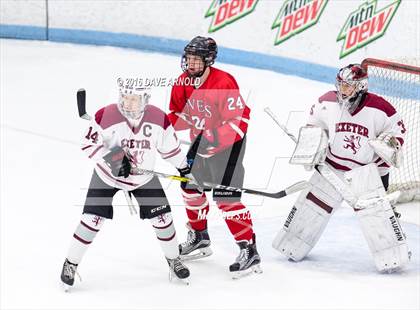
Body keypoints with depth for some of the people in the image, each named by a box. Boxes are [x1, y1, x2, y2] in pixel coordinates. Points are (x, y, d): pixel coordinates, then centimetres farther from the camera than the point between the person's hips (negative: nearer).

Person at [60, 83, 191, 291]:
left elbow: (170, 148, -2)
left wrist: (186, 170, 7)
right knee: (92, 219, -9)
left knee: (162, 218, 1)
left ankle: (173, 259, 25)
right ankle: (71, 263, 8)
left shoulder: (159, 119, -18)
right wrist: (111, 158, -33)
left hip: (144, 177, 2)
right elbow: (88, 144, -19)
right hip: (107, 176, -2)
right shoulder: (105, 116, -26)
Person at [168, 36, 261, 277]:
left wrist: (215, 140, -34)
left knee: (226, 197, -15)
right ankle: (199, 238, 38)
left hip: (229, 141, -9)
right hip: (202, 139, 9)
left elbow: (240, 118, -28)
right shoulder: (185, 81, -2)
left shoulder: (223, 83, -27)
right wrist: (166, 124, -7)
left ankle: (249, 252, -13)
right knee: (191, 185, 18)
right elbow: (180, 110, 13)